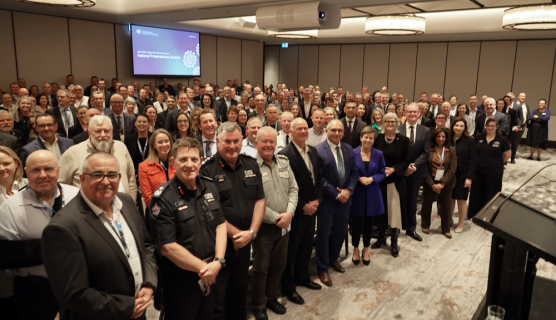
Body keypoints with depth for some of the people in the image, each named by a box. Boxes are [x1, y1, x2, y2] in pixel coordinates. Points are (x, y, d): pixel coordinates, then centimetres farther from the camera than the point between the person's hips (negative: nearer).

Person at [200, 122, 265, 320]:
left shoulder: (251, 165, 4)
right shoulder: (207, 169, -13)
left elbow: (259, 200, 4)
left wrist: (251, 232, -8)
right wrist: (235, 233, -13)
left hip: (244, 242, 5)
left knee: (239, 294, 21)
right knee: (216, 299, 7)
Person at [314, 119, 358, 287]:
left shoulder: (348, 149, 5)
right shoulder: (318, 150, -15)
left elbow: (354, 172, 7)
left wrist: (349, 190, -9)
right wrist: (336, 194, -18)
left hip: (345, 198, 6)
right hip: (327, 201, -6)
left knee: (340, 232, 19)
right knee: (324, 234, 6)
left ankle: (333, 259, 41)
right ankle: (323, 268, 22)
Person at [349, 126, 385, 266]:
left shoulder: (378, 154, 0)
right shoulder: (353, 153, -7)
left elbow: (382, 173, 3)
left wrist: (372, 179, -15)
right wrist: (359, 179, -18)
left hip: (372, 195, 2)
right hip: (357, 193, -2)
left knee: (368, 223, 13)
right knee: (356, 223, 5)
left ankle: (366, 250, 32)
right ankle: (356, 249, 28)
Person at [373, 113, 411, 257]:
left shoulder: (403, 140, -2)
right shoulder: (378, 138, 2)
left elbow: (407, 161, -2)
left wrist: (393, 169, -15)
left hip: (396, 180, -2)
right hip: (379, 179, 2)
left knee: (395, 209, 0)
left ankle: (394, 242, 13)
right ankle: (381, 236, 29)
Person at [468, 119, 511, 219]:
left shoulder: (502, 140, -4)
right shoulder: (479, 138, 2)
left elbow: (508, 154, 3)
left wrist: (497, 162, 6)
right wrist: (480, 161, 5)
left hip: (494, 172, -2)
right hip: (478, 171, 2)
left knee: (491, 195, 7)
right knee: (476, 194, 10)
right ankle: (474, 214, 24)